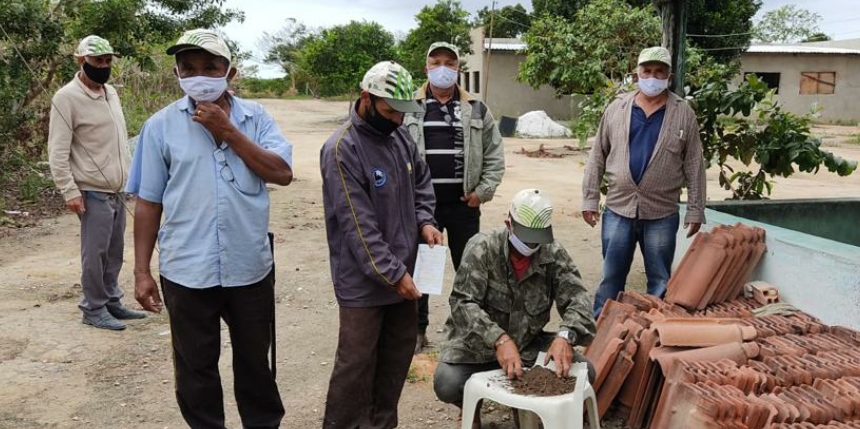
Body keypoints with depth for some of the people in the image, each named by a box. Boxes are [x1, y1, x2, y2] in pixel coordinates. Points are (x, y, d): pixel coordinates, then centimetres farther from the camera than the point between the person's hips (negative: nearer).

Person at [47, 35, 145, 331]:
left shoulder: (111, 93, 12)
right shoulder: (67, 98, -12)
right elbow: (58, 151, -14)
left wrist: (129, 175, 16)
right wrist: (69, 191, -17)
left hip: (117, 190, 7)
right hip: (93, 192, -7)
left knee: (114, 252, 14)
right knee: (95, 254, -1)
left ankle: (112, 302, 26)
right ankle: (93, 309, 12)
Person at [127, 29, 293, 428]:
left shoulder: (255, 118, 0)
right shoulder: (160, 125, -2)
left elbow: (282, 173, -13)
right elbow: (148, 202, 0)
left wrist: (227, 131, -16)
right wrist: (142, 270, 0)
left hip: (250, 266, 1)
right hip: (186, 270, 0)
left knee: (255, 359, 19)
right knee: (195, 367, 15)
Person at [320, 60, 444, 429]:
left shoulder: (400, 136, 4)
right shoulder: (342, 149, -19)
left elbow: (421, 182, 19)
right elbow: (358, 225, -22)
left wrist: (425, 221, 0)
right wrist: (392, 274, -20)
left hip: (402, 270, 8)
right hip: (363, 279, -8)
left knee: (400, 350, 18)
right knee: (357, 363, 1)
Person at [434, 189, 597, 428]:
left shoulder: (553, 253, -7)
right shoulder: (482, 248, -17)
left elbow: (577, 297, -13)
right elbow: (463, 303, -25)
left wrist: (565, 335, -36)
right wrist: (500, 339, -40)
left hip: (529, 343, 3)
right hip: (477, 345, -3)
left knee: (584, 372, -15)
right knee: (447, 384, -29)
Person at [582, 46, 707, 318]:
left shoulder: (683, 114, 1)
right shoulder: (616, 109, 4)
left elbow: (694, 166, 2)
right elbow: (598, 156, 6)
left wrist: (695, 210, -1)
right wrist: (590, 199, 1)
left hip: (662, 213, -1)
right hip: (618, 209, 1)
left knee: (660, 281, 10)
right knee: (611, 276, 10)